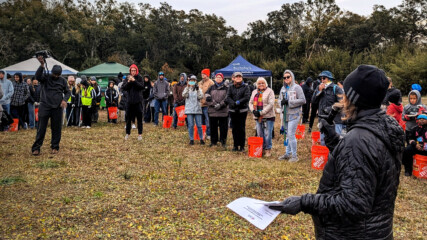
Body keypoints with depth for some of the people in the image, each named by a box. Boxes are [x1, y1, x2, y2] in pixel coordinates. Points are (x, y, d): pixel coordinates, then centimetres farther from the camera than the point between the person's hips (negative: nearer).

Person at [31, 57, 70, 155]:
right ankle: (36, 147, 5)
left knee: (56, 128, 6)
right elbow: (37, 76, -20)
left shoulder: (62, 80, 7)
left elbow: (67, 92, 14)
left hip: (57, 107, 2)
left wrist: (64, 100, -5)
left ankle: (55, 147, 17)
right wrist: (42, 65, -34)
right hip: (44, 106, -2)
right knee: (41, 128, -1)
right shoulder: (45, 77, 1)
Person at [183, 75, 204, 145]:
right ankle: (191, 139, 10)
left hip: (197, 109, 0)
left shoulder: (198, 89, 8)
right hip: (189, 110, 0)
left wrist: (198, 90, -16)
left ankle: (201, 139, 12)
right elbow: (184, 95, -11)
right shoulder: (187, 88, 8)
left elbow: (200, 97, -7)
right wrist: (188, 87, -16)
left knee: (199, 125, 0)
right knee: (190, 125, 1)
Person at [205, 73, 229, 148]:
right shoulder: (211, 88, 12)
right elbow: (207, 96, -2)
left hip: (223, 111, -2)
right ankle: (213, 141, 18)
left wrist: (220, 105, -17)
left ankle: (223, 140, 14)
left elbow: (227, 99, -6)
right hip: (212, 111, 2)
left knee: (223, 127, 2)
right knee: (213, 127, 7)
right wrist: (214, 104, -14)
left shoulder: (226, 88, 6)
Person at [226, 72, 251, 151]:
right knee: (234, 128, 8)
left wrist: (238, 102, -21)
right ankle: (235, 145, 17)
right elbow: (228, 97, -2)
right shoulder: (231, 87, 7)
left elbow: (247, 97, -10)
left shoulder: (246, 87, 1)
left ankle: (242, 146, 8)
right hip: (232, 110, 2)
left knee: (242, 128, 0)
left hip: (242, 110, -2)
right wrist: (233, 103, -20)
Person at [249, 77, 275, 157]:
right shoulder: (254, 92, 16)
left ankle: (268, 149, 10)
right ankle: (262, 149, 21)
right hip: (257, 117, 6)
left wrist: (261, 112, -17)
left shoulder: (269, 91, -3)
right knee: (260, 134, 10)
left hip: (268, 117, -5)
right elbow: (250, 102, 15)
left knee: (267, 134, -3)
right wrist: (253, 110, -6)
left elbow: (271, 104, -13)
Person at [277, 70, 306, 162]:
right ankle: (288, 153, 24)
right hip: (285, 114, 7)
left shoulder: (297, 87, -7)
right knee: (287, 134, 14)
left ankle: (294, 155, 1)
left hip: (294, 114, -7)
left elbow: (303, 100, -12)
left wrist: (289, 102, -16)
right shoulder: (283, 88, 14)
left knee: (291, 134, -9)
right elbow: (280, 99, 19)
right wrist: (281, 102, -6)